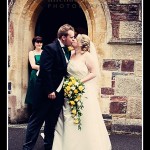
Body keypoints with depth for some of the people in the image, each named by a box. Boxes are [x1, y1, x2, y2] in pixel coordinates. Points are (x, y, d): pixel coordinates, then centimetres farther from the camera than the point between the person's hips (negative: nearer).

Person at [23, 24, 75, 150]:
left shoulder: (67, 51, 10)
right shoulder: (50, 48, -15)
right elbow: (45, 71, -20)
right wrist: (50, 91, -19)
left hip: (58, 93, 8)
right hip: (46, 93, -8)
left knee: (52, 122, 14)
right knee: (36, 121, 1)